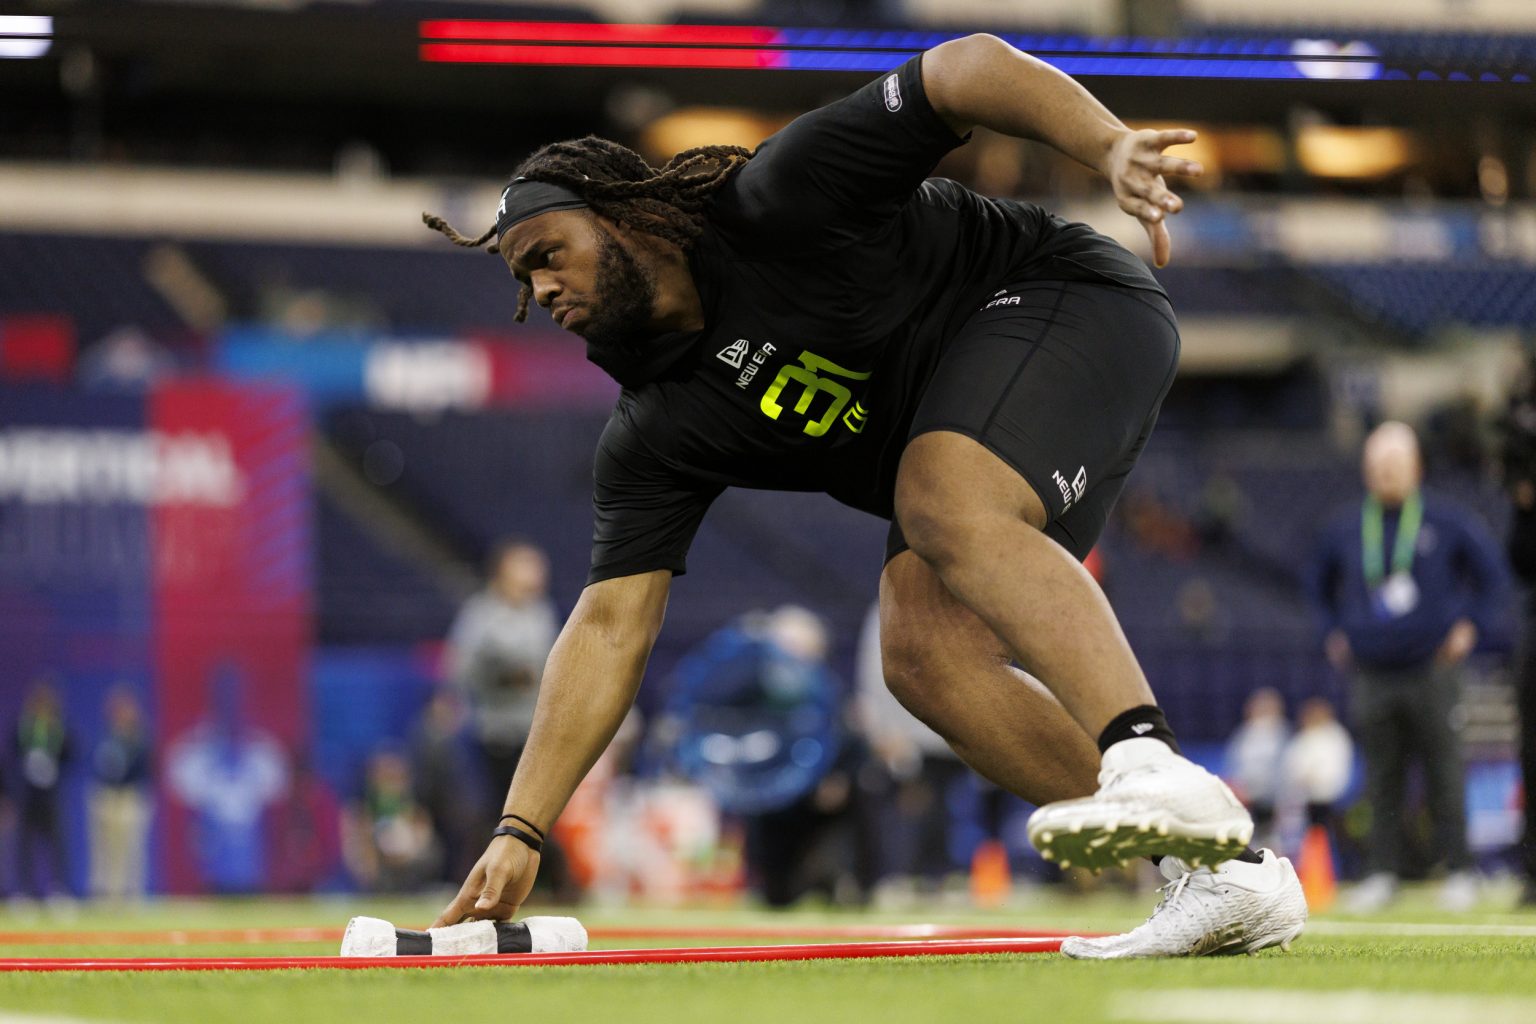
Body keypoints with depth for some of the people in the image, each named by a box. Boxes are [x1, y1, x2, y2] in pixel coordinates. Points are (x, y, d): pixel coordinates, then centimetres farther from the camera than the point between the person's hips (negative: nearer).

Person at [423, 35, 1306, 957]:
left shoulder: (778, 205, -19)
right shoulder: (654, 436, 0)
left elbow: (970, 67, -22)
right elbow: (610, 628, -2)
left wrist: (1109, 145, -37)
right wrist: (521, 832, -9)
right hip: (949, 439, 7)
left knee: (949, 511, -33)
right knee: (924, 654, -16)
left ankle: (1154, 765, -52)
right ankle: (1229, 876, -21)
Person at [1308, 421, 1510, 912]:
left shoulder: (1444, 522, 1)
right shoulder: (1346, 530, 7)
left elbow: (1492, 575, 11)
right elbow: (1321, 584, 25)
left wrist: (1470, 626, 3)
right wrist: (1335, 633, 15)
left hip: (1431, 670, -2)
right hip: (1371, 675, 2)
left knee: (1444, 775, -1)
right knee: (1381, 780, 3)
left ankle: (1458, 872, 5)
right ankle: (1381, 874, 7)